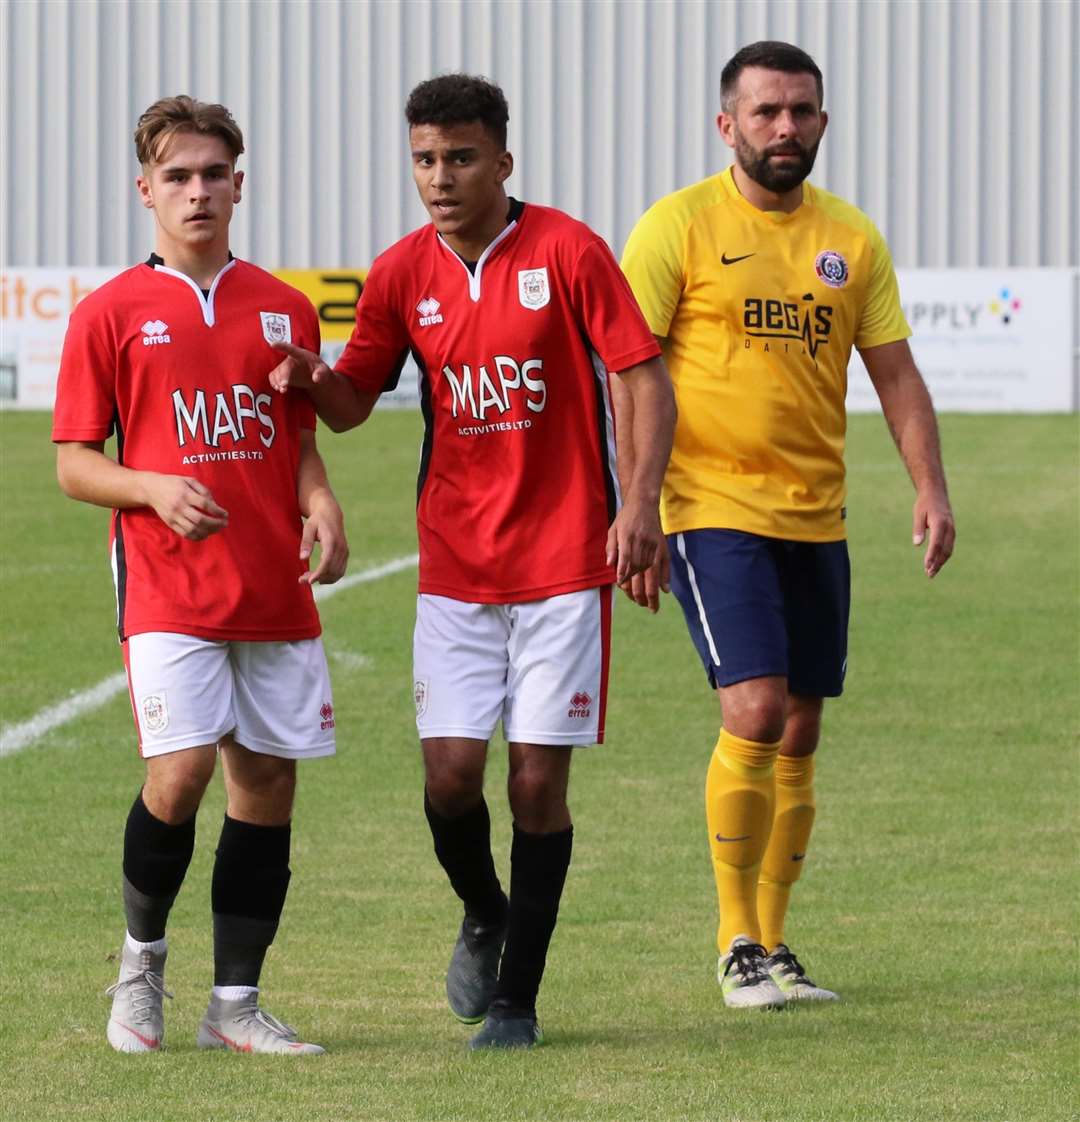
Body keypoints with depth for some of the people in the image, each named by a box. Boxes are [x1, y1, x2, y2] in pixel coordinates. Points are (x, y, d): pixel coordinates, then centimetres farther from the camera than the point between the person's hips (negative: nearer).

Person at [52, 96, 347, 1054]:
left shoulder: (283, 310, 11)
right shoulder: (110, 315, 2)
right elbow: (74, 465, 3)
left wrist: (320, 504, -1)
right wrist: (157, 489, -15)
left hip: (276, 588, 4)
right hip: (168, 587, -4)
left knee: (268, 782, 3)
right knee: (179, 771, -16)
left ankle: (235, 1003, 12)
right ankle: (142, 956, 10)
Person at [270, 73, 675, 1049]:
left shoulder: (567, 252, -7)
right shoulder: (402, 273, 4)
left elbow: (646, 379, -6)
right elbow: (353, 403, 13)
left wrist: (642, 499, -19)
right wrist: (312, 379, -11)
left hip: (564, 560, -3)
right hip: (454, 565, 3)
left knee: (538, 778, -3)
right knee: (450, 771, -5)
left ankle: (517, 997, 8)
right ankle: (485, 917, 26)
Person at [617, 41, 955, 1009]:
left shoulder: (852, 239, 9)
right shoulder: (680, 227, -4)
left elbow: (895, 373, 12)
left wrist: (930, 486, -2)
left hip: (817, 518, 5)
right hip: (716, 510, -5)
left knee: (799, 737, 7)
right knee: (755, 713, -16)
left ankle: (773, 944, 18)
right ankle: (737, 947, -6)